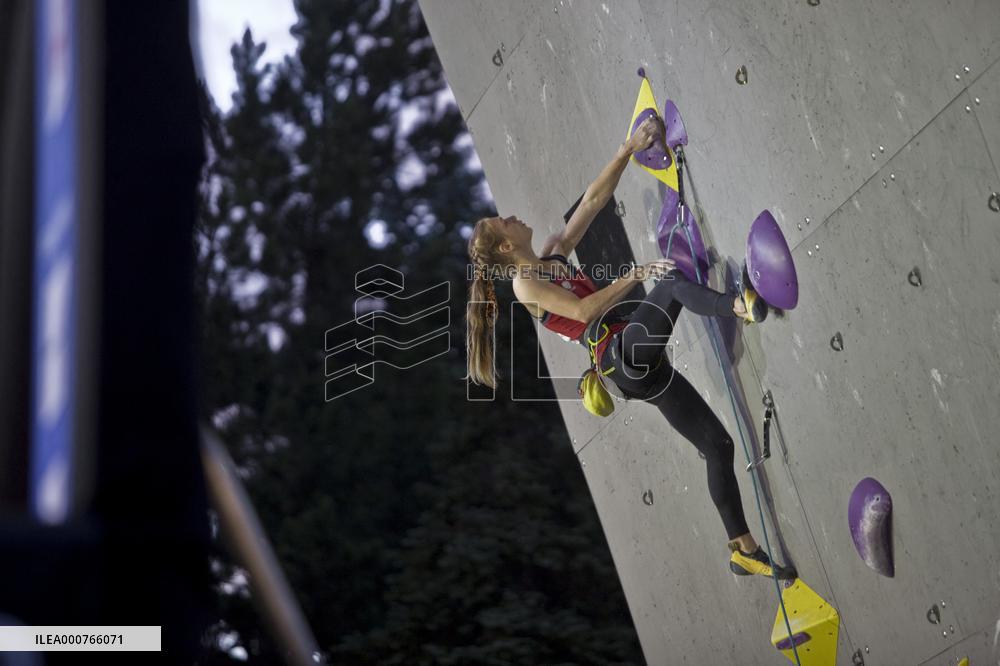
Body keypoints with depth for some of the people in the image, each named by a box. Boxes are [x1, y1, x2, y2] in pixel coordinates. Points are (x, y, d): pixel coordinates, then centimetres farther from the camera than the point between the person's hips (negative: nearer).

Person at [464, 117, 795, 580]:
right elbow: (583, 310, -15)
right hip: (621, 354, -8)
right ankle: (739, 306, -58)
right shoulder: (524, 282, -1)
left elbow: (594, 199, 19)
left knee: (718, 444, 4)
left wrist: (627, 150, 12)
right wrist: (635, 274, -16)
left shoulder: (554, 253, 22)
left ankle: (744, 550, 9)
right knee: (673, 283, -27)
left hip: (638, 368, 8)